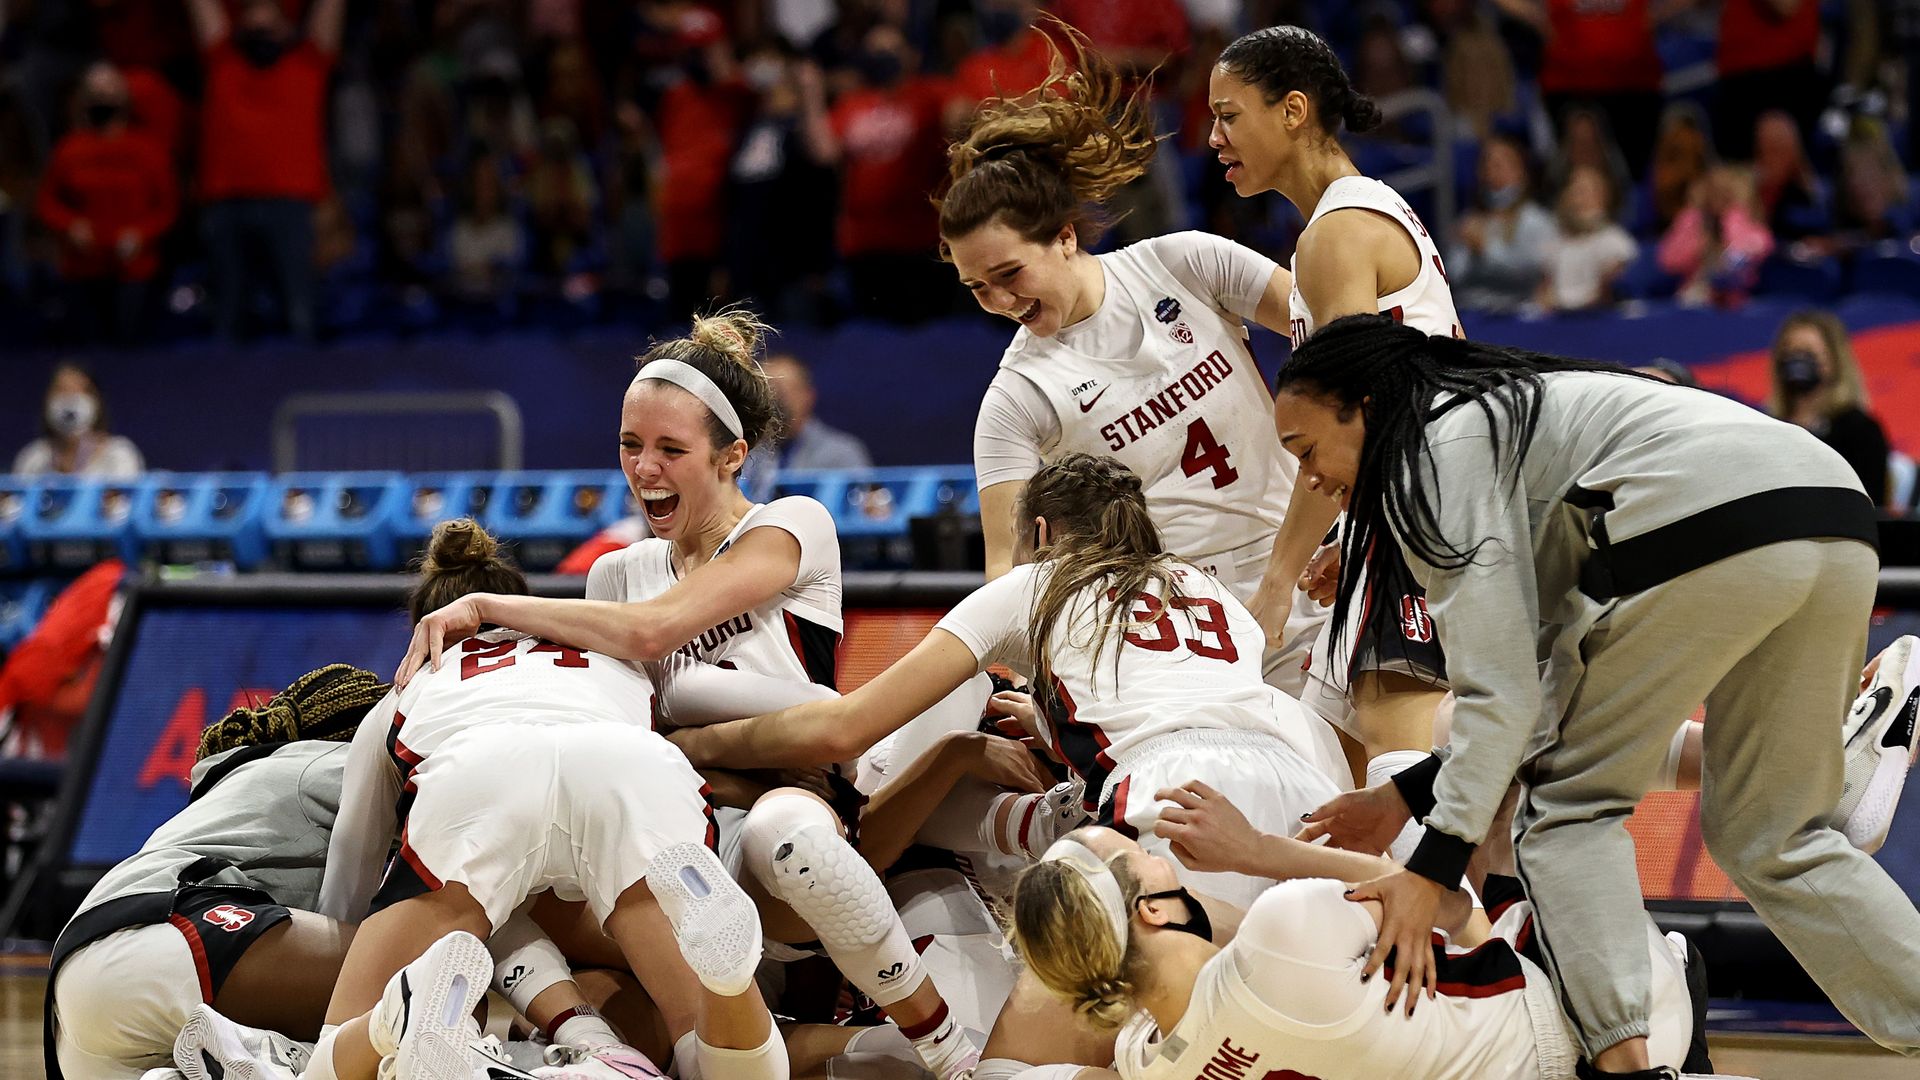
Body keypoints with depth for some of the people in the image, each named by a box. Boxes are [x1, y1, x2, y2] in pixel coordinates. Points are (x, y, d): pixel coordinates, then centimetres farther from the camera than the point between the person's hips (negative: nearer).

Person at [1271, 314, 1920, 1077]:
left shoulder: (1438, 451, 6)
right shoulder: (1501, 413, 34)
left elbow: (1501, 690, -3)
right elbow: (1539, 677, 32)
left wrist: (1431, 870, -4)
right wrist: (1406, 797, 31)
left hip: (1709, 527, -9)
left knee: (1570, 804, 8)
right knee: (1769, 838, 19)